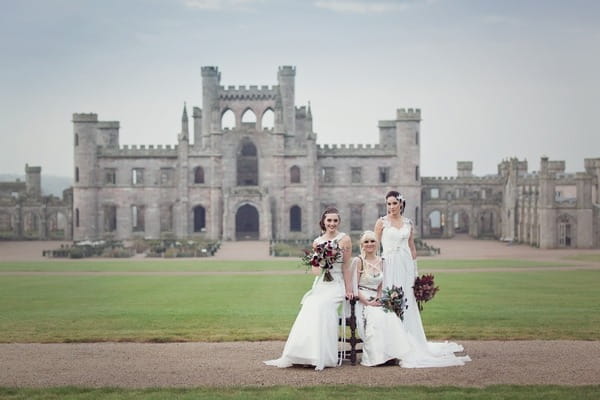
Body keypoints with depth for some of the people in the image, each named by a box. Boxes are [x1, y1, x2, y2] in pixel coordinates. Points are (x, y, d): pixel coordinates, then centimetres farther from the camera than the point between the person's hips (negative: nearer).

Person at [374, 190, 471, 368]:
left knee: (407, 304, 6)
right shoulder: (382, 222, 0)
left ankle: (411, 345, 14)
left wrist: (415, 270, 12)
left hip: (406, 265, 4)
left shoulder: (408, 223, 11)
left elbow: (412, 247, 16)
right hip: (390, 265, -4)